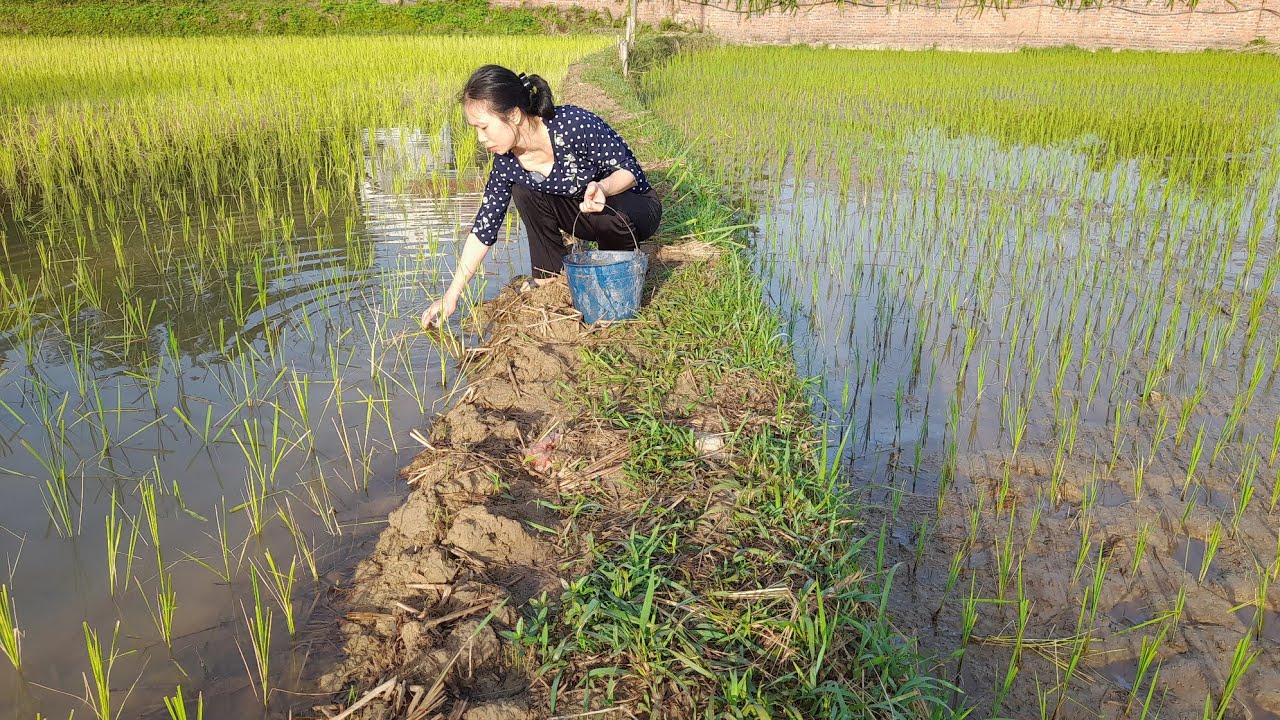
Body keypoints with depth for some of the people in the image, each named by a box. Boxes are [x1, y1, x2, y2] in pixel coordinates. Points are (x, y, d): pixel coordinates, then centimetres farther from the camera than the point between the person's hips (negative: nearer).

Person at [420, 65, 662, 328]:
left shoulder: (574, 124, -30)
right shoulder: (506, 162, -12)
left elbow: (630, 169, -21)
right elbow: (483, 228, -5)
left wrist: (602, 188, -44)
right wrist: (451, 295, -7)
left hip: (638, 208, -5)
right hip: (591, 217, 5)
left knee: (608, 214, -37)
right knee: (524, 190, -12)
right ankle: (550, 277, -1)